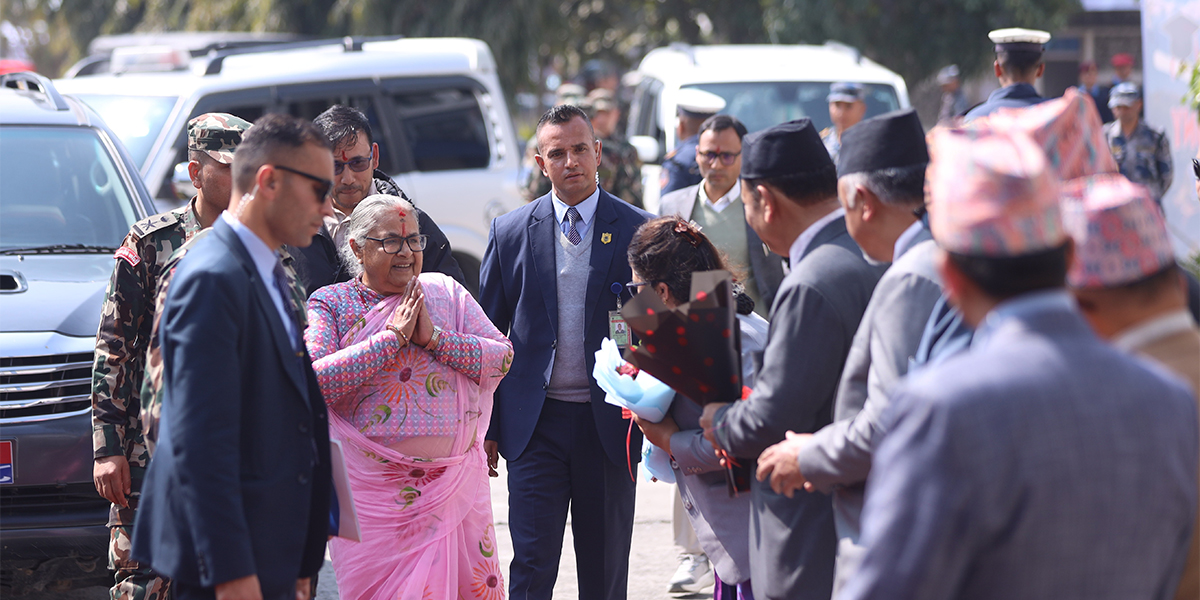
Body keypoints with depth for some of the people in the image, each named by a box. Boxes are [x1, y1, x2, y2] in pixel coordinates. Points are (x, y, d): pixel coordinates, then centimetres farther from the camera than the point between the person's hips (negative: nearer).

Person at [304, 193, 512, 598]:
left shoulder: (445, 292, 11)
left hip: (454, 484, 3)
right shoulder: (329, 303, 2)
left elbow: (503, 358, 3)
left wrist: (434, 337, -10)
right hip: (373, 487, -3)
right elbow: (313, 381, -14)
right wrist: (391, 337, -13)